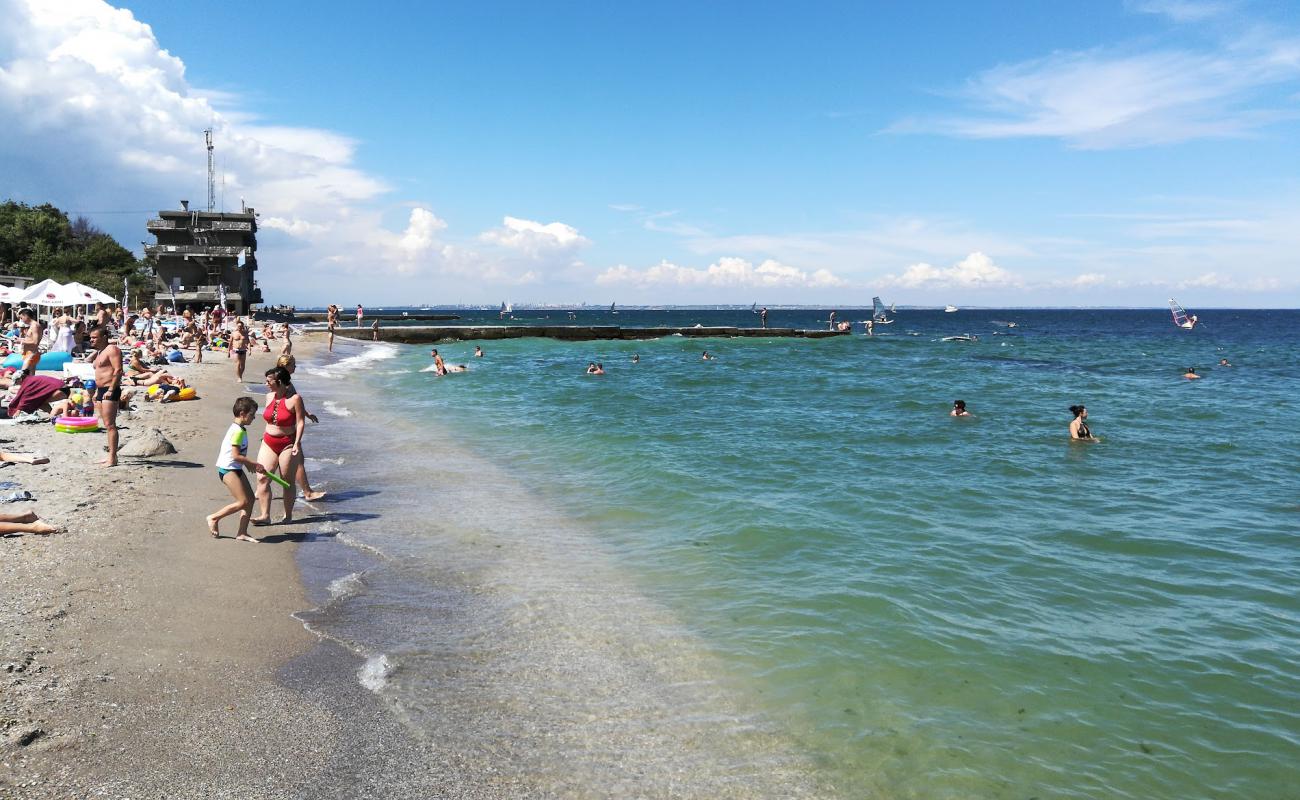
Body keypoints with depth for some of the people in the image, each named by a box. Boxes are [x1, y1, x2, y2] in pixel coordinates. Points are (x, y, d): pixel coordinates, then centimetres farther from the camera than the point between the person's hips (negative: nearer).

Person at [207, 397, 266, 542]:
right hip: (228, 469, -10)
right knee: (243, 502, -11)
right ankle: (214, 518, 6)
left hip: (235, 469, 10)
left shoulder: (240, 429, 12)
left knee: (250, 498, 6)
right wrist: (255, 464, -16)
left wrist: (249, 464, 8)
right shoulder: (238, 431, -19)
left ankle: (242, 533, 8)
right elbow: (236, 455, -23)